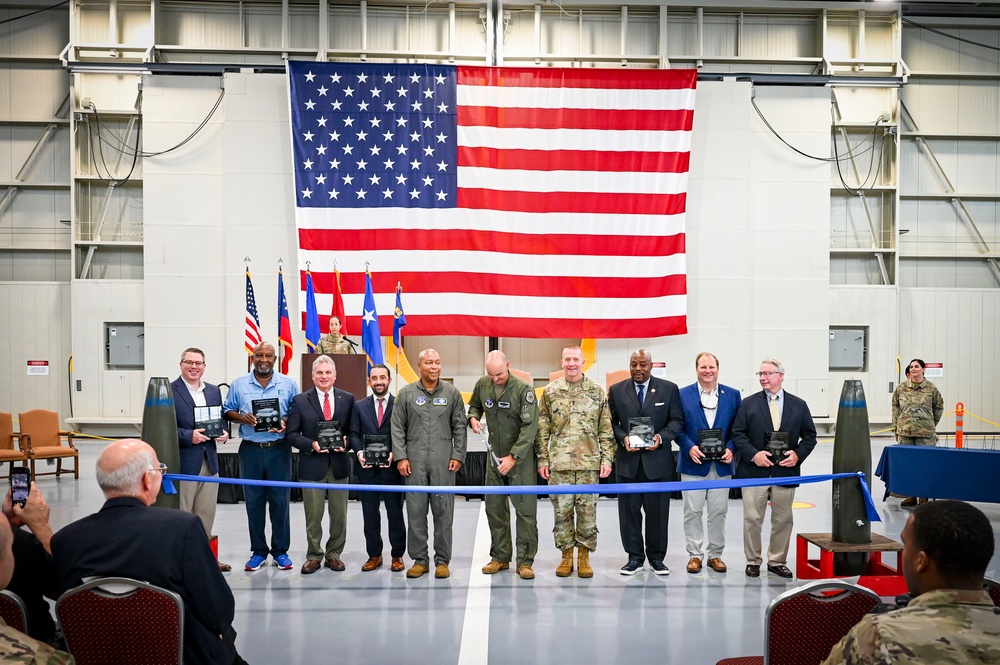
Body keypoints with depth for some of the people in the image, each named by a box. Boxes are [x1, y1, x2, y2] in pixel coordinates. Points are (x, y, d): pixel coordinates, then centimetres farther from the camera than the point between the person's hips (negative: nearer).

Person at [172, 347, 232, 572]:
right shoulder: (169, 391, -7)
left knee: (206, 513, 14)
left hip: (210, 461, 6)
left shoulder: (213, 391, 13)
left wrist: (224, 433, -2)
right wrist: (188, 436, -22)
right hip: (183, 463, -6)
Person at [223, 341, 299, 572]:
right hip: (251, 449, 1)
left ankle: (280, 551, 12)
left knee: (280, 501, 2)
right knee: (253, 501, 5)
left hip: (279, 449, -1)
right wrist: (242, 418, -10)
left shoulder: (288, 384, 4)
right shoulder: (239, 384, 5)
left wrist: (285, 424, -13)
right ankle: (258, 551, 16)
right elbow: (228, 411, 10)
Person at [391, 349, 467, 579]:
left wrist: (458, 455, -2)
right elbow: (398, 428, 5)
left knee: (443, 510, 2)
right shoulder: (406, 393, 5)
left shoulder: (452, 393, 6)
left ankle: (442, 560, 11)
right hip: (415, 461, 0)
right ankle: (419, 559, 13)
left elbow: (459, 428, 6)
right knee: (415, 510, 3)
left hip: (443, 461, 0)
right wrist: (400, 457, -3)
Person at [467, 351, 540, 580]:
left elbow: (530, 427, -19)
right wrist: (473, 418, -4)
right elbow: (475, 405, 20)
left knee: (525, 510, -3)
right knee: (494, 508, 10)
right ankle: (500, 557, 22)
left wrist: (513, 457, -23)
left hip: (520, 457, -5)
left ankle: (525, 561, 4)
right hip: (494, 456, 5)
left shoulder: (523, 389, -16)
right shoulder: (482, 385, -1)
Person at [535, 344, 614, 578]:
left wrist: (607, 459, -1)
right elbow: (542, 430, 6)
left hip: (589, 462, 0)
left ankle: (584, 557, 17)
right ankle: (566, 556, 18)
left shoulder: (597, 392, 4)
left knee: (587, 511, 4)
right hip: (559, 462, 0)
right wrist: (542, 459, 2)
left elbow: (606, 430, 5)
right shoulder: (550, 392, 4)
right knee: (562, 510, 5)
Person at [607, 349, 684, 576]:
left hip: (658, 461, -1)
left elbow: (677, 421, 2)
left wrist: (662, 437, -14)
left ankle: (656, 557, 20)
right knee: (629, 511, 5)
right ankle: (635, 557, 17)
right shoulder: (616, 390, 6)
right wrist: (623, 438, -11)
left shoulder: (669, 389, 3)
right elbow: (612, 422, 7)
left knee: (658, 512, 6)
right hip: (627, 461, 1)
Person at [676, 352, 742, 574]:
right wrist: (689, 448, -14)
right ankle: (695, 555, 13)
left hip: (722, 464, 2)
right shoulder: (683, 395, 2)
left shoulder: (733, 395, 6)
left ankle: (715, 554, 18)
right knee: (693, 511, 3)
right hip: (693, 463, -1)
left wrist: (730, 449, -10)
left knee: (718, 511, 7)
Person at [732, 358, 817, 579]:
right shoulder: (749, 403, 2)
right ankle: (753, 561, 15)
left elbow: (809, 436, 8)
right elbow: (738, 434, -1)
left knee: (783, 520, 9)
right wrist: (753, 454, -15)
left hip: (786, 471, 2)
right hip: (754, 471, -1)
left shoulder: (798, 405, 6)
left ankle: (777, 561, 23)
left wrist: (798, 454, -9)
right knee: (752, 519, 3)